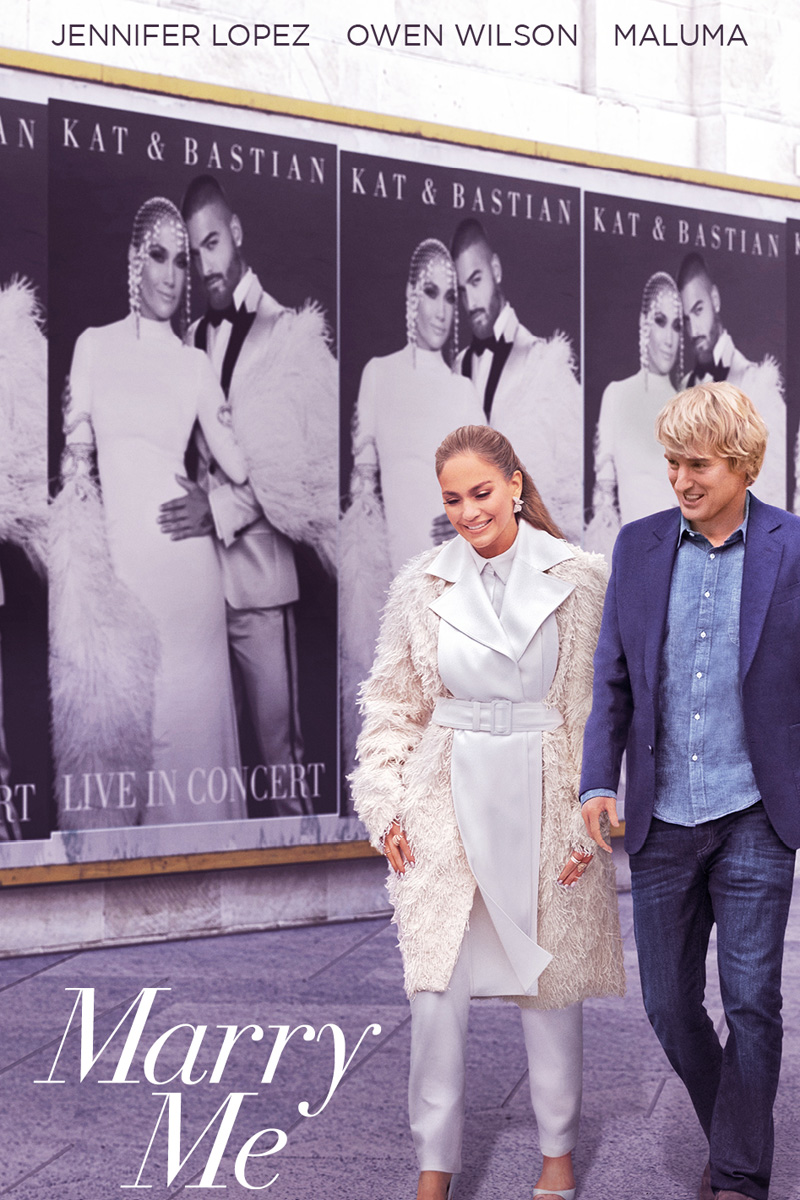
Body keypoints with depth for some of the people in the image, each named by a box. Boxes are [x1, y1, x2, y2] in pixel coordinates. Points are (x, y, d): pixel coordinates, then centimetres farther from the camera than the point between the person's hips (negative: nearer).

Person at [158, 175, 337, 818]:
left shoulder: (290, 333, -7)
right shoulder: (193, 341, 12)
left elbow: (305, 464, -10)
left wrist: (223, 508, -15)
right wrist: (199, 499, 1)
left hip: (259, 571, -6)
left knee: (280, 743, -2)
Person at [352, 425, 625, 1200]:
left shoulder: (579, 581, -4)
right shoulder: (421, 586, 2)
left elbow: (599, 706, -2)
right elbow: (393, 704, 10)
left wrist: (588, 816, -6)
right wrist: (386, 805, 2)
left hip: (543, 802, -1)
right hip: (449, 802, 1)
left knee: (551, 985, 10)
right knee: (436, 990, 1)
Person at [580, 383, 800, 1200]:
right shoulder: (639, 546, 4)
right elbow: (612, 677, 8)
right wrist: (598, 781, -4)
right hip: (662, 820, 3)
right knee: (670, 1005, 9)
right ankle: (731, 1130, 33)